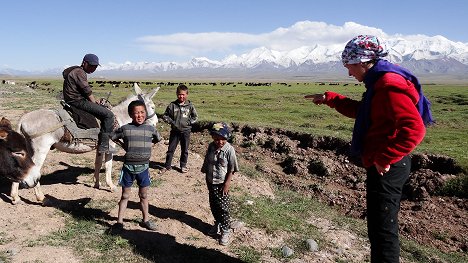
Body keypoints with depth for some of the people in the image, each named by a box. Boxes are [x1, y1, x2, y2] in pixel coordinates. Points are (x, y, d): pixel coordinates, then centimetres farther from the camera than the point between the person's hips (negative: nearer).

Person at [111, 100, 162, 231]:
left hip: (143, 167, 2)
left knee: (143, 195, 15)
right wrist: (125, 146, 4)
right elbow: (111, 137, 7)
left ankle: (146, 220, 29)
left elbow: (158, 138, 17)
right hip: (128, 166, -1)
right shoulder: (125, 129, -7)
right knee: (125, 195, 10)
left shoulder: (150, 129, -2)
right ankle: (119, 221, 22)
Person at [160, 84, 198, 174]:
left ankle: (183, 166, 28)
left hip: (186, 131, 0)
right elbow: (165, 116, 2)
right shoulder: (172, 105, -5)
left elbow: (195, 117, 5)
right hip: (175, 131, 0)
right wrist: (171, 121, -11)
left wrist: (188, 122, -8)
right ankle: (167, 166, 21)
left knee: (185, 150, 12)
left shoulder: (190, 106, -4)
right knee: (170, 149, 8)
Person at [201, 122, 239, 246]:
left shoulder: (229, 150, -18)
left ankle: (226, 231, 15)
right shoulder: (211, 147, -3)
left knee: (223, 207, 2)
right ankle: (218, 224, 38)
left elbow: (231, 169, -13)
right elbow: (206, 163, 8)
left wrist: (227, 183, -15)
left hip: (222, 183, -5)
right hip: (211, 182, 5)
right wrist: (207, 178, 11)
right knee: (213, 205, 17)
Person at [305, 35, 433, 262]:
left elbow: (414, 129, -28)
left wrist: (384, 159, -24)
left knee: (382, 231, 1)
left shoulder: (390, 84, -20)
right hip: (383, 166, 10)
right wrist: (329, 98, 20)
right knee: (382, 227, 22)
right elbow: (361, 111, 26)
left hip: (386, 169, -10)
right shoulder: (380, 82, 12)